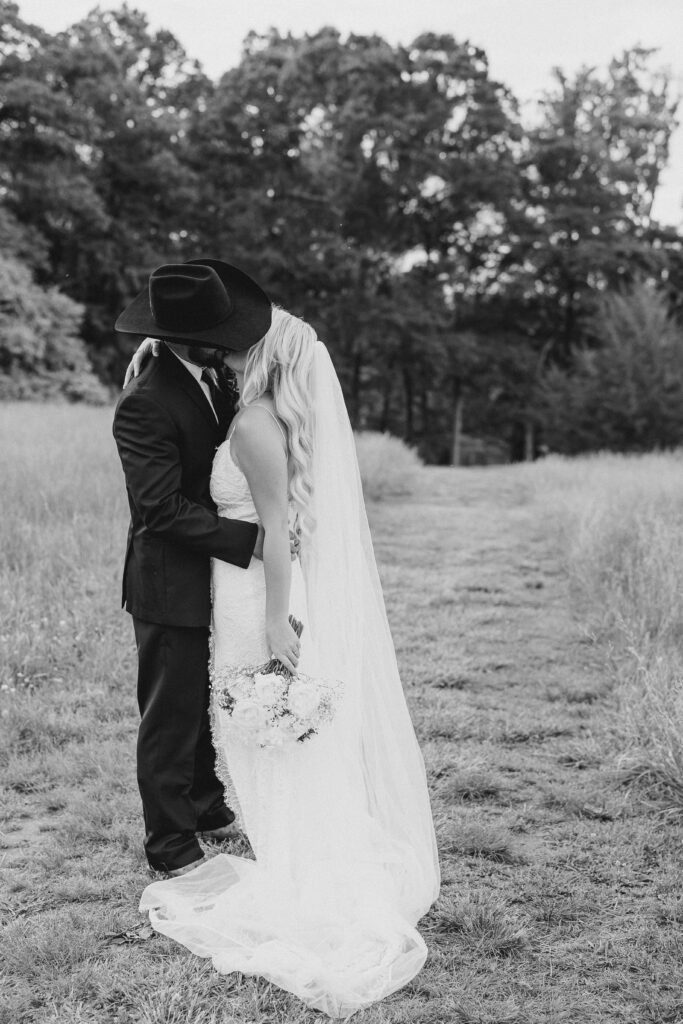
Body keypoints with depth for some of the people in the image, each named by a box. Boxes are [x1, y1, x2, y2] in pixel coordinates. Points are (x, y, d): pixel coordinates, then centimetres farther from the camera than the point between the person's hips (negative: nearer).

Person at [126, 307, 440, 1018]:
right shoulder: (278, 418, 9)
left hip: (260, 594, -9)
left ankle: (294, 885, 17)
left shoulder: (254, 424, -18)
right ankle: (309, 870, 31)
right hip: (261, 591, 9)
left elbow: (277, 528, -21)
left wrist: (277, 625, -21)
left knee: (275, 742, 4)